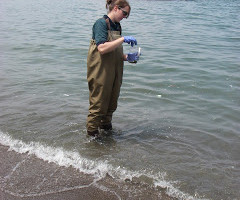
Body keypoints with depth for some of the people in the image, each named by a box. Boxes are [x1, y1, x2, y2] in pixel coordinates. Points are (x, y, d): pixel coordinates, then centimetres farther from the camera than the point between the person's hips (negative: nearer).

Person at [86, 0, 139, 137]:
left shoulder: (117, 26, 13)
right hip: (100, 73, -8)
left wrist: (127, 57, 2)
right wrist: (123, 39, -23)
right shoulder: (101, 23, -11)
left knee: (112, 103, 15)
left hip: (114, 73, 8)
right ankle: (92, 133, 13)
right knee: (98, 104, -1)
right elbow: (102, 48, -25)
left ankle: (106, 126, 32)